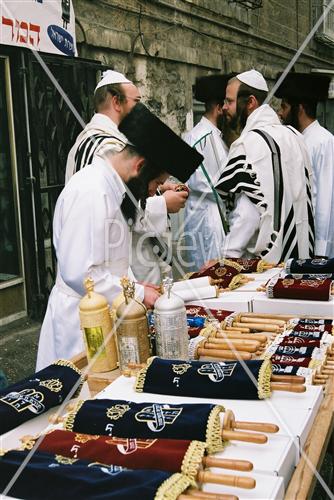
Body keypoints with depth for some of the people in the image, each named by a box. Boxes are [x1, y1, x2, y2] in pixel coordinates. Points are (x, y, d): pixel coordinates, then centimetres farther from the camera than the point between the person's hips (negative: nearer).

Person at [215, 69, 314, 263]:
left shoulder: (249, 142, -16)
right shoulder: (293, 135, 8)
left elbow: (248, 212, -22)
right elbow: (307, 194, 14)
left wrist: (228, 257, -18)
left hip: (266, 255, -8)